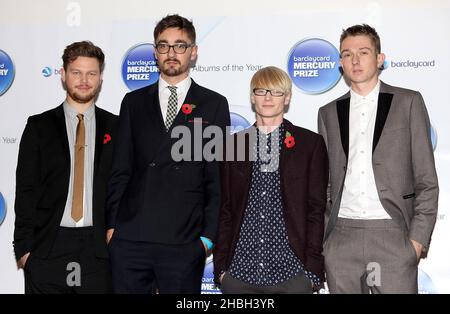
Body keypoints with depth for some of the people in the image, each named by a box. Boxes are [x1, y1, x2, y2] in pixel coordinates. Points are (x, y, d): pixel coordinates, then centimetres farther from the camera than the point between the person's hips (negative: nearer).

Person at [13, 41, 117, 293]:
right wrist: (24, 248, -4)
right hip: (48, 247, 0)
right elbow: (26, 189, 2)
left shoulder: (116, 128, 7)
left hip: (100, 247, 1)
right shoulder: (39, 126, 5)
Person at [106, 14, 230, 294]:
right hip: (130, 239, 2)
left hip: (184, 242, -2)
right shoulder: (134, 102, 11)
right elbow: (120, 169, 10)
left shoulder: (214, 104, 5)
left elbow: (217, 176, 2)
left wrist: (209, 235, -3)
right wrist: (111, 225, 4)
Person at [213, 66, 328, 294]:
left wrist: (312, 270, -4)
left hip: (291, 272, -1)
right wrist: (221, 266, 4)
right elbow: (225, 210, 9)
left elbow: (316, 209, 1)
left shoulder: (310, 143, 4)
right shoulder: (233, 144, 9)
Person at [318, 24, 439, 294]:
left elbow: (427, 180, 1)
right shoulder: (329, 113, 13)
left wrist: (418, 238, -7)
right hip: (341, 239, 3)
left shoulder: (408, 102, 5)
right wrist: (319, 239, 7)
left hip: (392, 234, -2)